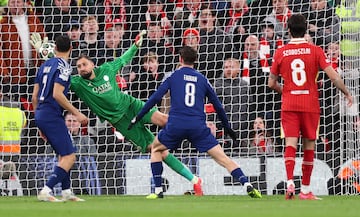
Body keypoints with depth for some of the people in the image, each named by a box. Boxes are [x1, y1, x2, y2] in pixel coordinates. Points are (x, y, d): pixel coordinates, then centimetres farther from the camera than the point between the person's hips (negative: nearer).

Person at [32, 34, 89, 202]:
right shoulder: (63, 66, -8)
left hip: (40, 114, 9)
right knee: (69, 157, -10)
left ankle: (66, 192, 20)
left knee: (64, 155, 20)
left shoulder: (45, 65, 16)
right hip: (52, 116, -9)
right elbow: (57, 94, -20)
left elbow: (35, 96, 17)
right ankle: (46, 191, -21)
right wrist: (76, 113, -15)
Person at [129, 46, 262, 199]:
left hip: (176, 124, -1)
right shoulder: (202, 79, 17)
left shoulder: (174, 75, 11)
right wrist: (227, 128, 31)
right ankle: (247, 185, -17)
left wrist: (138, 117, 11)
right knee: (222, 157, -1)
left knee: (156, 148, 24)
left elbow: (155, 98, 5)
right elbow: (218, 106, 20)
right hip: (198, 126, 1)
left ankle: (158, 190, 14)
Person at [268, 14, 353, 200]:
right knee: (309, 145, 8)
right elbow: (333, 76, -8)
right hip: (310, 104, 0)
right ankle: (305, 190, 12)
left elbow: (271, 83, 9)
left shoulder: (280, 53, 2)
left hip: (289, 104, 0)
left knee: (290, 143, -5)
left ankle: (290, 182, -26)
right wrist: (347, 94, 6)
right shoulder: (315, 51, -2)